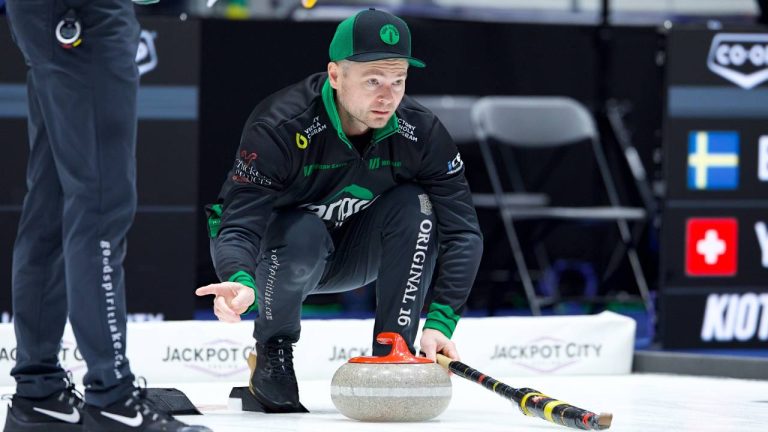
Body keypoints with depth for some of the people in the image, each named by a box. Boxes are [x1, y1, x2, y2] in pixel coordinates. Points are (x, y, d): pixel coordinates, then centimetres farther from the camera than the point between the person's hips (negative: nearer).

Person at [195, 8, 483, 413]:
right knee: (304, 232, -37)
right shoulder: (279, 125, -31)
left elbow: (462, 233, -18)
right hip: (277, 251, -4)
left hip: (352, 254, 4)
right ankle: (272, 356, -12)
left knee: (414, 206, -23)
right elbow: (238, 225, -37)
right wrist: (241, 283, -60)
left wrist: (440, 323, -31)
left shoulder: (421, 132, -19)